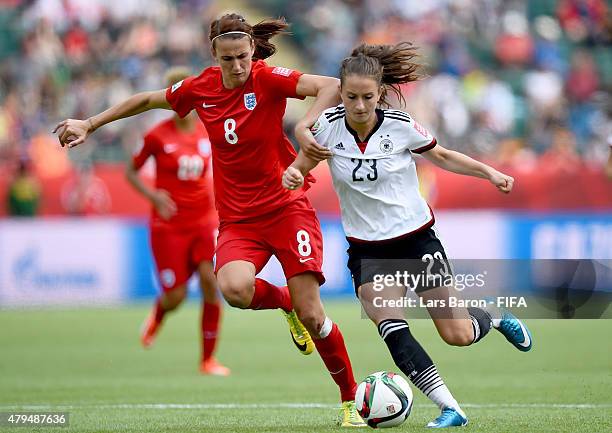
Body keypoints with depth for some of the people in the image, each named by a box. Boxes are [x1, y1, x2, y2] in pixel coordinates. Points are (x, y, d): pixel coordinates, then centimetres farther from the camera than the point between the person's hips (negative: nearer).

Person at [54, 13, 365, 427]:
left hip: (286, 208, -3)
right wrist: (89, 124, 25)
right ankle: (285, 302, 7)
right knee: (235, 288, -29)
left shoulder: (267, 79, -11)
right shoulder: (200, 88, 2)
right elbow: (147, 99, 20)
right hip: (237, 218, 3)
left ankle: (351, 399, 9)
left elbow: (332, 87, -23)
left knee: (311, 313, -11)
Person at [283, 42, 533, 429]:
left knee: (458, 336, -1)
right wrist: (293, 176, -18)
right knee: (393, 331, -22)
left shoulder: (401, 126, -14)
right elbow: (300, 171, 5)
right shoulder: (327, 127, -11)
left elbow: (442, 156, 4)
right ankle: (451, 409, -17)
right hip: (367, 249, 1)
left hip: (417, 237, -1)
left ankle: (495, 316, 34)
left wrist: (490, 172, -6)